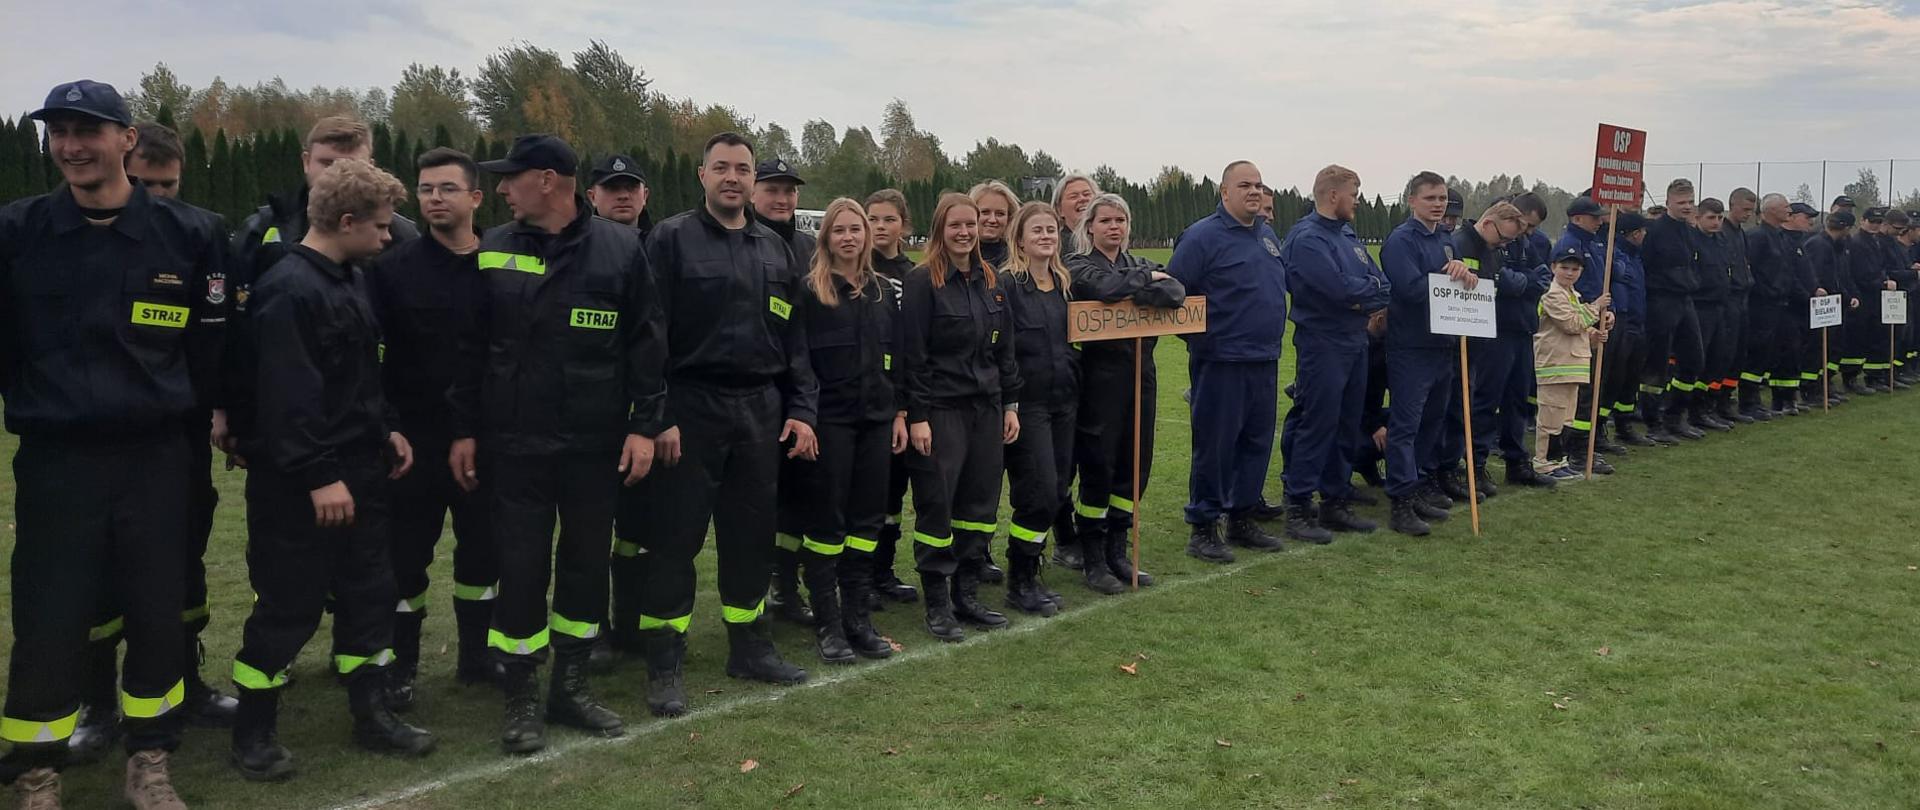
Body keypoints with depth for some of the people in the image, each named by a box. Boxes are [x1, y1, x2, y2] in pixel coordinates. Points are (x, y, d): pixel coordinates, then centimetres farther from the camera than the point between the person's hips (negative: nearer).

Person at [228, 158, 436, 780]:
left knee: (368, 593, 14)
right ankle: (253, 733, 18)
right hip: (300, 483, -9)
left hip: (360, 470, 9)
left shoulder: (352, 279, 11)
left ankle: (371, 715, 26)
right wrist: (319, 475, -24)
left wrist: (385, 430, 13)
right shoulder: (288, 290, -19)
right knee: (288, 606, 2)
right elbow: (288, 393, -24)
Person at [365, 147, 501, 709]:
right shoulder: (393, 269, -3)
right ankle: (401, 666, 20)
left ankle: (475, 656, 27)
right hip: (415, 439, -2)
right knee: (406, 553, 6)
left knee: (483, 548, 11)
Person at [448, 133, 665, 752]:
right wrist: (463, 430, 4)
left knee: (587, 564, 10)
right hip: (514, 442, 0)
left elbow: (645, 342, -1)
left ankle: (570, 687, 26)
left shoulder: (620, 248, -2)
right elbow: (470, 348, 6)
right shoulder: (491, 251, 3)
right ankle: (520, 698, 18)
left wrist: (645, 424, -5)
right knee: (521, 568, 3)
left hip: (597, 443, 0)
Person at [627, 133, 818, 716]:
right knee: (674, 538, -1)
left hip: (761, 409, 5)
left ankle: (749, 646, 26)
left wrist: (801, 409, 5)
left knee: (752, 534, 12)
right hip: (690, 410, -5)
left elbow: (795, 338, 14)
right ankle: (664, 666, 8)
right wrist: (658, 418, -14)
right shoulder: (671, 240, -3)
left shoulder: (777, 250, 13)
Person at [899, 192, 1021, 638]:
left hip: (986, 408, 6)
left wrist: (1010, 403, 11)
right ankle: (937, 605, 9)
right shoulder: (923, 281, -8)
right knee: (936, 506, -2)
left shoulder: (991, 281, 12)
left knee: (980, 502, 9)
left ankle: (966, 594, 21)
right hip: (940, 411, -6)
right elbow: (912, 354, -11)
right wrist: (917, 416, -15)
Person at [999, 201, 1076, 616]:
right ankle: (1019, 583, 6)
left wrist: (1074, 386, 13)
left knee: (1057, 491, 8)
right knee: (1038, 492, -8)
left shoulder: (1065, 283, 14)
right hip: (1027, 403, -7)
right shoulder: (1006, 284, -9)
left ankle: (1030, 573, 21)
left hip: (1063, 402, 7)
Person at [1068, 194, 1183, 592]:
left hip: (1140, 375, 6)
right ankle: (1092, 559, 9)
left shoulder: (1139, 265, 16)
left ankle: (1117, 552, 22)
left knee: (1135, 464, 9)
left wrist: (1132, 293, -20)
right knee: (1098, 466, -2)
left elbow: (1176, 292, -4)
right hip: (1100, 376, -6)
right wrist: (1147, 279, -6)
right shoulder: (1078, 266, 0)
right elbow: (1108, 287, -22)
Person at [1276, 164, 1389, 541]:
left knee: (1347, 426, 13)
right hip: (1322, 343, -9)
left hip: (1355, 341, 9)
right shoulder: (1307, 237, -13)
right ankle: (1298, 510, 0)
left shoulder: (1348, 235, 16)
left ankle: (1336, 503, 22)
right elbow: (1339, 287, -23)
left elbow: (1382, 283, 11)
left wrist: (1366, 302, -11)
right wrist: (1373, 287, -4)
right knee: (1317, 425, -6)